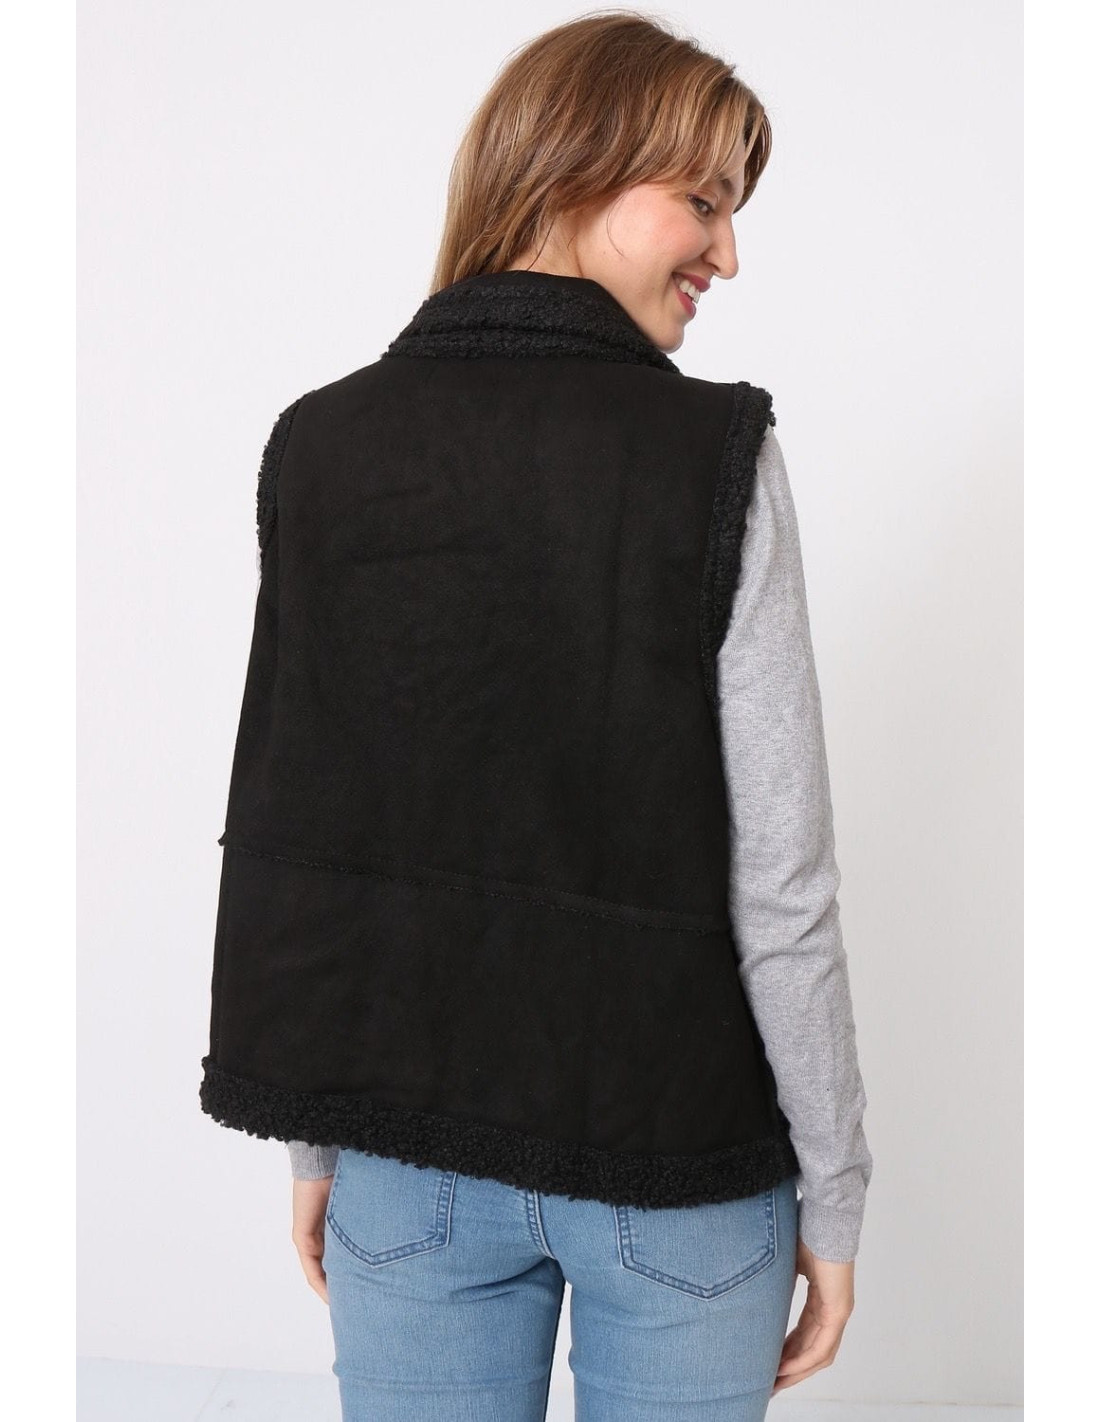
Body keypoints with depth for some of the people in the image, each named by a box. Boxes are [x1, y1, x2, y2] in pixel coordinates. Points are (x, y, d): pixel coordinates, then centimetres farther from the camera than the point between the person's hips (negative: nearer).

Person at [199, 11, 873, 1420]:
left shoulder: (319, 445, -4)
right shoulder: (716, 457, -14)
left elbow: (281, 836, -2)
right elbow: (778, 879, -14)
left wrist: (316, 1139, 9)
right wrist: (832, 1194, -2)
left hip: (405, 1158, 3)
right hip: (678, 1154, -2)